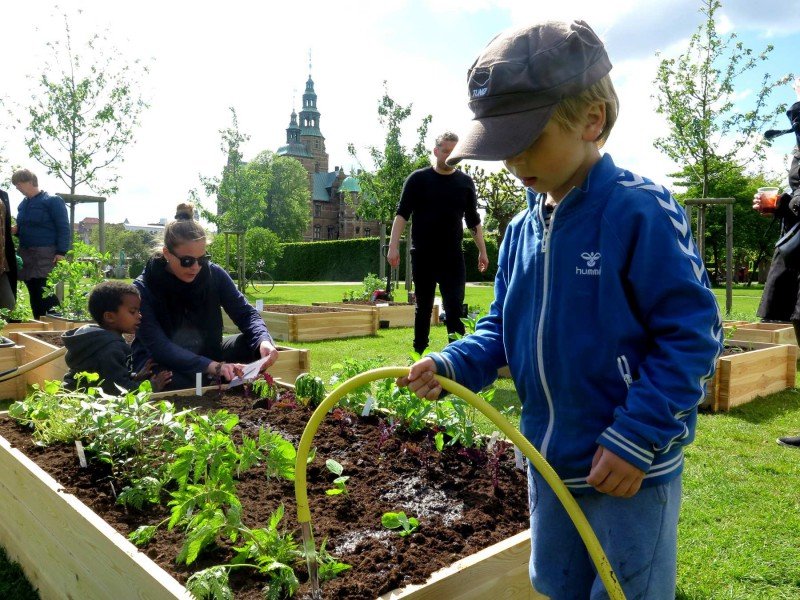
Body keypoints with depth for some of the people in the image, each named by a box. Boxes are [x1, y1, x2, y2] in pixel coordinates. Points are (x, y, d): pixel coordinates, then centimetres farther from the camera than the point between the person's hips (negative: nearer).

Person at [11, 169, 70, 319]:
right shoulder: (23, 204, 16)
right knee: (34, 297, 9)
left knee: (47, 297, -10)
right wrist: (15, 230, 3)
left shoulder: (52, 201, -4)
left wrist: (61, 252, -18)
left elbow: (63, 228, -10)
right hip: (26, 256, 7)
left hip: (46, 256, -7)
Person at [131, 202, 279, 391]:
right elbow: (159, 346, -28)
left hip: (206, 354, 4)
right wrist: (212, 366, -41)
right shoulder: (143, 289, -19)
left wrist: (263, 340, -33)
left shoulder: (214, 274, -9)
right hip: (162, 367, -4)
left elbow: (245, 313, -9)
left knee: (258, 344, -18)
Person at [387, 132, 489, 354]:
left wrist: (482, 251, 9)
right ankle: (419, 353, 21)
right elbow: (402, 214, -3)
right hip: (422, 255, -1)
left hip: (453, 256, 1)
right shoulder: (418, 179, 1)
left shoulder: (465, 182, 7)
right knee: (423, 308, 10)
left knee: (454, 307, -5)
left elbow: (473, 220, 12)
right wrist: (393, 246, -14)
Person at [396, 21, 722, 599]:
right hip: (550, 462, 7)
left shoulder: (641, 213, -19)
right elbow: (502, 329, 9)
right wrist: (452, 364, -9)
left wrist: (637, 436, -22)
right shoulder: (522, 230, 1)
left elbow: (693, 333, -19)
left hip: (632, 468, -6)